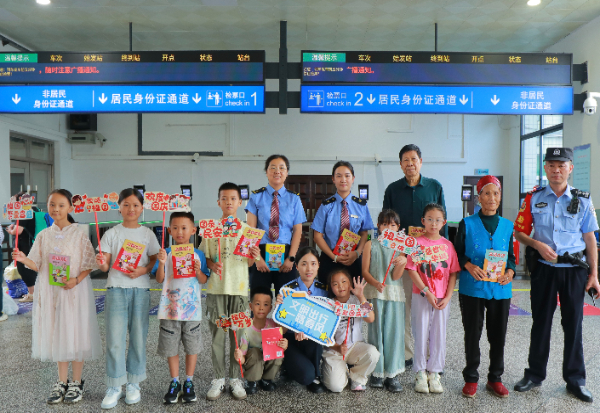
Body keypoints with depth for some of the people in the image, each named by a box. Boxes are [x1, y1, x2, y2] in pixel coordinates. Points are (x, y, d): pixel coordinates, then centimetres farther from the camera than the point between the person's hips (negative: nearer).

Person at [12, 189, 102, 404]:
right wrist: (23, 259, -13)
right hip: (50, 291, 4)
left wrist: (76, 280, -19)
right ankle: (62, 383, 25)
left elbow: (88, 265, -5)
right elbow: (38, 265, 6)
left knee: (75, 334, 2)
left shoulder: (79, 235, -5)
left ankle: (76, 383, 17)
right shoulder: (44, 235, 6)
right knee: (56, 334, 11)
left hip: (75, 291, -4)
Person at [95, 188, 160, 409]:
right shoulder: (112, 233, 4)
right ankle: (114, 387, 10)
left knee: (138, 337, 6)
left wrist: (143, 270, -12)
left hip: (140, 289, 1)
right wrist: (101, 263, -22)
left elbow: (155, 261, 7)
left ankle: (133, 383, 21)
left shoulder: (147, 234, 6)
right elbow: (106, 265, 0)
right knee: (115, 338, -2)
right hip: (116, 289, -1)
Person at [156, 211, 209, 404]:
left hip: (191, 308, 0)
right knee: (171, 347, 8)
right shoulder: (166, 253, 1)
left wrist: (198, 271, -17)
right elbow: (159, 279, -3)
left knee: (192, 346, 7)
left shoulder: (198, 254, 0)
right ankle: (174, 383, 24)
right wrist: (162, 263, -19)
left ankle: (189, 383, 23)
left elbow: (203, 280, 3)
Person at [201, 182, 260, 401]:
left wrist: (254, 256, -15)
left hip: (239, 288, 0)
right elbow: (204, 256, 6)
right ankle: (218, 379, 18)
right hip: (216, 287, 0)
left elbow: (249, 263, 7)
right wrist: (212, 265, -14)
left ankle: (236, 378, 18)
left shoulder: (246, 229, 5)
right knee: (217, 334, 5)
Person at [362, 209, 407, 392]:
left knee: (394, 331, 1)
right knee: (376, 330, 1)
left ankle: (392, 374, 11)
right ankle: (377, 372, 13)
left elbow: (395, 276, -3)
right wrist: (376, 283, -19)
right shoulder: (370, 245, 4)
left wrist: (402, 262, -22)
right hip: (374, 293, -1)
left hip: (395, 294, 1)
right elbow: (365, 271, -2)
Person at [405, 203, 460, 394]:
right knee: (421, 334, 5)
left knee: (439, 335, 8)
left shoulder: (447, 245, 4)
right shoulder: (417, 242, -4)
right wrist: (427, 292, -14)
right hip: (421, 296, -2)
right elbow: (412, 270, -9)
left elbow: (453, 273, 4)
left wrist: (447, 297, -6)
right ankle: (420, 373, 18)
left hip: (442, 298, 3)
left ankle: (434, 373, 22)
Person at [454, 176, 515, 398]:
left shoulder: (507, 225, 8)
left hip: (500, 289, 3)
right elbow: (457, 253, 1)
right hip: (472, 288, -2)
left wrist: (510, 272, -8)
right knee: (472, 333, 6)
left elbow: (511, 256, 12)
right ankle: (471, 378, 22)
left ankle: (495, 378, 27)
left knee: (498, 334, 9)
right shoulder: (467, 224, -1)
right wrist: (469, 266, -17)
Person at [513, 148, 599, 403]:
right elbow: (519, 232, 3)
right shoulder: (534, 198, 0)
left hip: (574, 270, 0)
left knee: (573, 324, 8)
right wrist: (538, 245, -16)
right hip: (544, 268, 0)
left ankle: (575, 380, 24)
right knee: (541, 322, 10)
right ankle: (535, 375, 25)